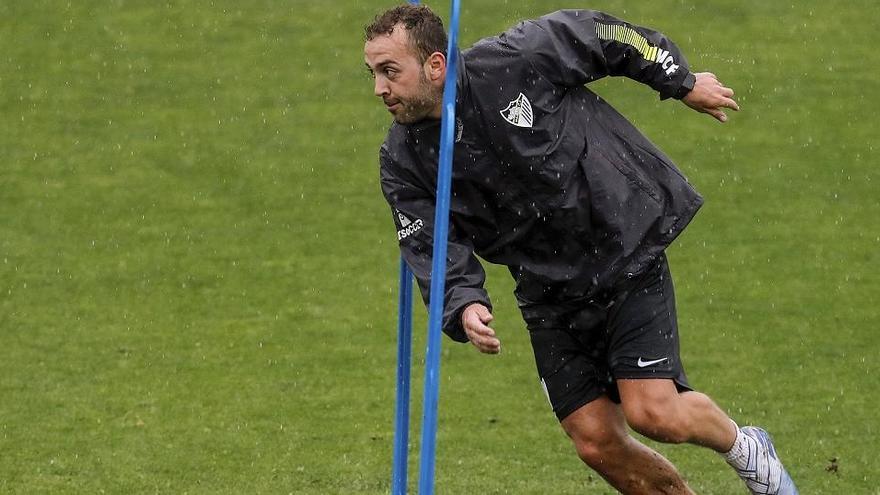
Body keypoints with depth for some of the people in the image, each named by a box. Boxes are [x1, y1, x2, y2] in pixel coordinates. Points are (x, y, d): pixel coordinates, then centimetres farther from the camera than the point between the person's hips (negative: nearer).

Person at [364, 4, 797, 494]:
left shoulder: (516, 59, -18)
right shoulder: (404, 161, -7)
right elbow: (436, 255, -8)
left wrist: (683, 82, 8)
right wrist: (465, 308, -30)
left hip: (628, 250, -4)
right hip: (551, 296, 4)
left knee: (653, 412, -15)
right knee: (597, 442, -4)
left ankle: (744, 446, 16)